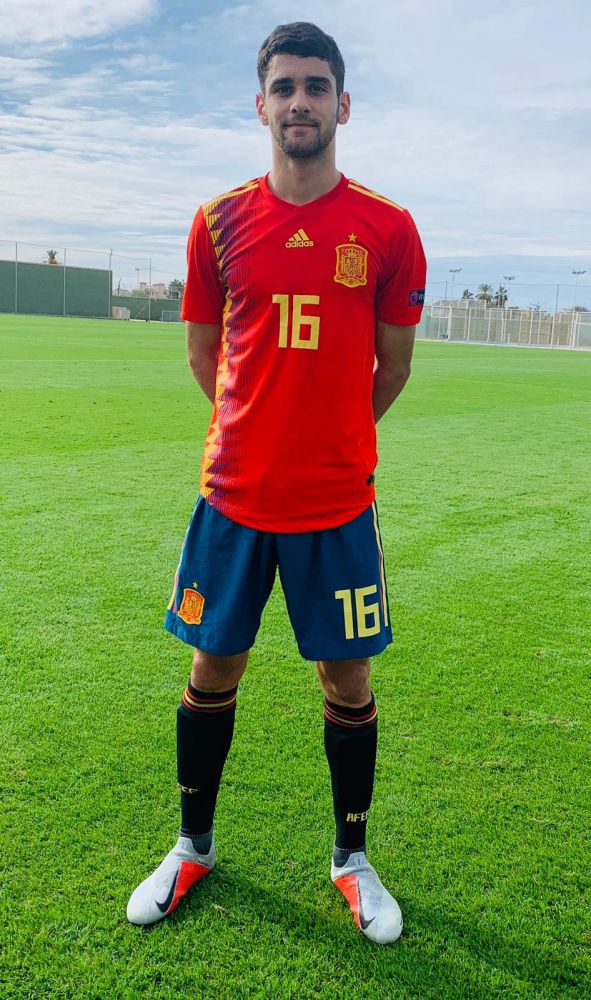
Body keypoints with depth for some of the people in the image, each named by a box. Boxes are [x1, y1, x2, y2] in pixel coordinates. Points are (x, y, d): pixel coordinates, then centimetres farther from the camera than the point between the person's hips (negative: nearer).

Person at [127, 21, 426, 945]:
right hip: (234, 494, 1)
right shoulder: (219, 222, 2)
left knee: (348, 677, 9)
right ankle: (193, 846, 35)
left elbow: (392, 364, 7)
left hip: (337, 502, -1)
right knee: (213, 668, 12)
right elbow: (204, 351, 11)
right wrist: (260, 431, 10)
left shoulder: (388, 229, -2)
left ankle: (352, 859, 32)